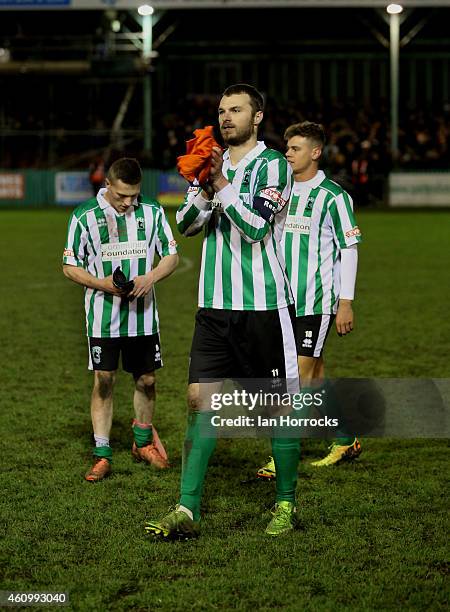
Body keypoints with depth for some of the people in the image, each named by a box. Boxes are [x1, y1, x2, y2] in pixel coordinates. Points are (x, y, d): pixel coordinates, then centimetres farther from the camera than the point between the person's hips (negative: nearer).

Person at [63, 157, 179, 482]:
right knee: (104, 382, -4)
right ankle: (102, 455, 2)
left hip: (143, 314, 2)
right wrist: (100, 283, -17)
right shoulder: (85, 216, -6)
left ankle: (144, 442, 30)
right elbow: (70, 266, 0)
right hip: (103, 316, -2)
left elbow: (171, 256, 7)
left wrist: (149, 278, -13)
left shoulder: (152, 212, 0)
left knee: (146, 380, 9)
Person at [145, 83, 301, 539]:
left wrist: (221, 182, -20)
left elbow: (256, 226, -17)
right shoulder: (215, 163, 13)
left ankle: (286, 505, 17)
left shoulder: (272, 165, -6)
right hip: (215, 307, 5)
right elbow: (186, 224, 6)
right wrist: (202, 188, -11)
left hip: (264, 305, -5)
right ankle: (187, 511, -2)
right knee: (200, 399, -2)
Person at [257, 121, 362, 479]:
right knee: (314, 376, 12)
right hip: (284, 299, 6)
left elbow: (349, 249, -7)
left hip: (317, 301, -6)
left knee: (300, 377, -8)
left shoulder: (332, 195, -8)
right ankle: (346, 442, 25)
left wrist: (346, 302, -11)